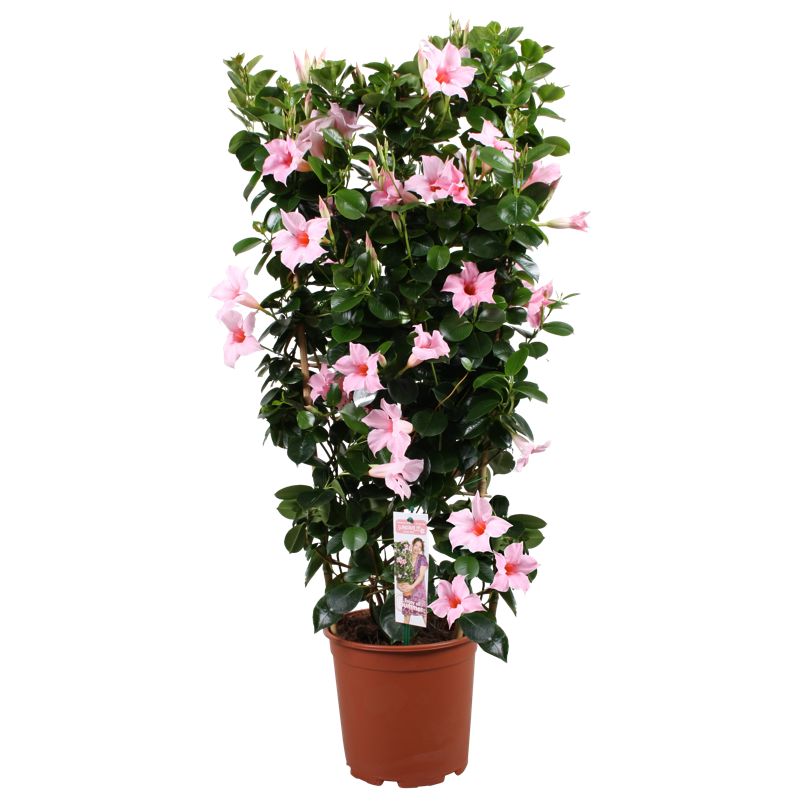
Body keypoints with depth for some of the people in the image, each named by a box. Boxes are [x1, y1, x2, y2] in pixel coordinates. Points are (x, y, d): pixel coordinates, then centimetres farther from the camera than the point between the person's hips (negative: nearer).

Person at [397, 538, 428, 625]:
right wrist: (398, 584, -11)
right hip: (407, 587, 3)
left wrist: (412, 586, -19)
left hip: (419, 587, -3)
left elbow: (421, 575, -8)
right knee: (406, 612, 2)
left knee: (424, 612, -6)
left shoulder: (422, 559, -3)